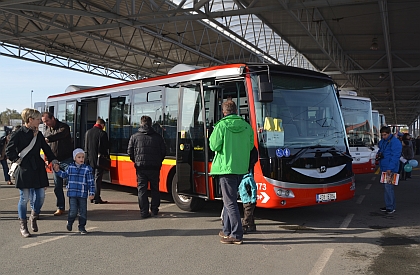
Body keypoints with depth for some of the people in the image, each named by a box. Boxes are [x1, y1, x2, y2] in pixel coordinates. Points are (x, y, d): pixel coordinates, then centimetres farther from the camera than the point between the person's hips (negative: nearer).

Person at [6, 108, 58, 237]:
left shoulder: (38, 134, 11)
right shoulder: (18, 134, -6)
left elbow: (46, 148, 17)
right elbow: (9, 151, -4)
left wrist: (53, 159, 8)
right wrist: (17, 160, -10)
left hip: (38, 168, 5)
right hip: (24, 170, -5)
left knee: (41, 195, 4)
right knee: (24, 198, -1)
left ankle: (34, 217, 29)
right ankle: (23, 226, 13)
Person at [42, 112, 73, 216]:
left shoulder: (63, 127, -13)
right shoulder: (47, 130, 9)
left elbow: (59, 135, -38)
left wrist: (47, 139, -54)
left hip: (67, 160, -6)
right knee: (57, 186, 6)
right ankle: (60, 208, 13)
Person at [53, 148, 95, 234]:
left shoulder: (87, 168, -2)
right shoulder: (70, 167, 4)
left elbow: (91, 182, -1)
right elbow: (65, 175, 23)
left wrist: (91, 193, -4)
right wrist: (57, 171, 10)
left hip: (83, 194, 0)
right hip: (72, 194, 0)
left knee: (83, 212, 5)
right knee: (73, 211, -4)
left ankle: (82, 227, 21)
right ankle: (69, 222, 26)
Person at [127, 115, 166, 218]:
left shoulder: (134, 136, 1)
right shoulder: (157, 136, 2)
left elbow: (130, 152, 2)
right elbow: (163, 151, 4)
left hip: (140, 167, -1)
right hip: (154, 167, 1)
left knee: (142, 189, 5)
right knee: (155, 189, 14)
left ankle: (144, 212, 2)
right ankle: (154, 210, 16)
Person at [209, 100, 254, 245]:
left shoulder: (221, 126, -10)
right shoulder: (246, 126, 5)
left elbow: (214, 146, -10)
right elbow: (250, 146, 11)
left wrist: (213, 135, 8)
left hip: (225, 167, -6)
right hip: (241, 168, 6)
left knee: (230, 202, -2)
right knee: (230, 199, 18)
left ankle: (236, 235, -2)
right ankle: (227, 231, 26)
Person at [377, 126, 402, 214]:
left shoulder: (395, 142, -13)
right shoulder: (382, 141, 14)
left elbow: (395, 156, -18)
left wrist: (390, 168, -23)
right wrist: (379, 154, 4)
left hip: (390, 169, -9)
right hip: (384, 168, 9)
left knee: (388, 187, -11)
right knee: (386, 187, 12)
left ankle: (391, 207, -4)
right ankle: (388, 206, 21)